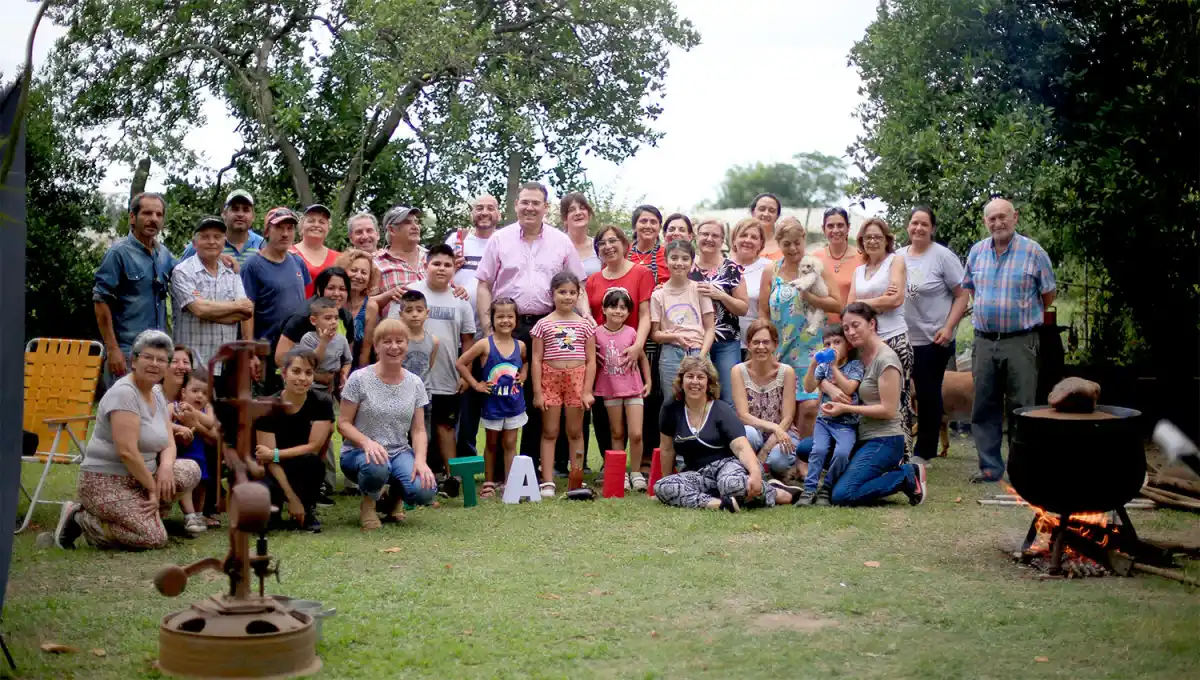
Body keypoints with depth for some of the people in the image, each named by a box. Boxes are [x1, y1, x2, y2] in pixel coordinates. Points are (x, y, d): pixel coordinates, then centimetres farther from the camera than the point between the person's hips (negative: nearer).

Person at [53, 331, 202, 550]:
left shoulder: (157, 395, 10)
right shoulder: (124, 393, -18)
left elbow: (168, 443, 10)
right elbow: (127, 451, -24)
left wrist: (166, 467, -13)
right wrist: (153, 487, -16)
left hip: (140, 476, 8)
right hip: (106, 483, -8)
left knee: (191, 471, -7)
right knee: (155, 538, -19)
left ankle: (141, 512, 5)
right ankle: (80, 518, -3)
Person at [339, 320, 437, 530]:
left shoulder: (415, 383, 3)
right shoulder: (359, 379, -8)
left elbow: (418, 430, 3)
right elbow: (343, 423, -7)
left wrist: (420, 459, -17)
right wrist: (367, 442, -26)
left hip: (400, 452, 3)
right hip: (360, 452, -3)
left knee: (425, 492, -27)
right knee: (376, 467, -40)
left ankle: (394, 495, 13)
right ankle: (369, 502, -2)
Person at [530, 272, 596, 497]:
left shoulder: (585, 324, 5)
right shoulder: (543, 324, 2)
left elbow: (591, 360, 4)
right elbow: (536, 360, 0)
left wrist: (587, 390, -4)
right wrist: (537, 392, -5)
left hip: (577, 379, 1)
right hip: (550, 379, -1)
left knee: (575, 432, 7)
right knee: (549, 432, 2)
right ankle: (547, 481, 5)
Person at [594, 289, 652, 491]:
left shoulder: (631, 333, -4)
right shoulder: (597, 334, -5)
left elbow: (642, 358, 6)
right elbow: (592, 360, 2)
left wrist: (648, 381, 4)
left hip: (633, 389, 0)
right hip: (610, 390, 1)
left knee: (636, 434, -5)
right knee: (617, 433, 10)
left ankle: (636, 472, 10)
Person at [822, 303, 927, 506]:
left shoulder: (886, 359, -14)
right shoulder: (859, 355, 10)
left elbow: (888, 410, -17)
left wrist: (846, 408, -16)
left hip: (884, 440, -9)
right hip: (863, 437, 9)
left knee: (842, 495, -21)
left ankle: (907, 476, -6)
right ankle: (889, 469, 11)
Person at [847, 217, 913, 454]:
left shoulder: (896, 260, 5)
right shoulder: (859, 270, 19)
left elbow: (896, 299, -8)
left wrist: (864, 302, 1)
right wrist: (880, 301, -5)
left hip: (894, 340, -5)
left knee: (897, 401, -7)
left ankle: (902, 454, -4)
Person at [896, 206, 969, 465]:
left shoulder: (943, 256, -8)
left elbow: (962, 295, -8)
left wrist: (948, 328, -16)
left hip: (934, 339, -4)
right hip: (903, 338, 4)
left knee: (928, 395, 5)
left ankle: (923, 452, 14)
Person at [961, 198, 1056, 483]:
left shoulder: (1033, 251, -4)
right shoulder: (977, 252, 8)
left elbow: (1049, 293, 3)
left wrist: (1024, 315, 10)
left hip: (1020, 341, -4)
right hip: (984, 340, 4)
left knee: (1021, 408, 0)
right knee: (985, 407, 6)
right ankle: (990, 467, 14)